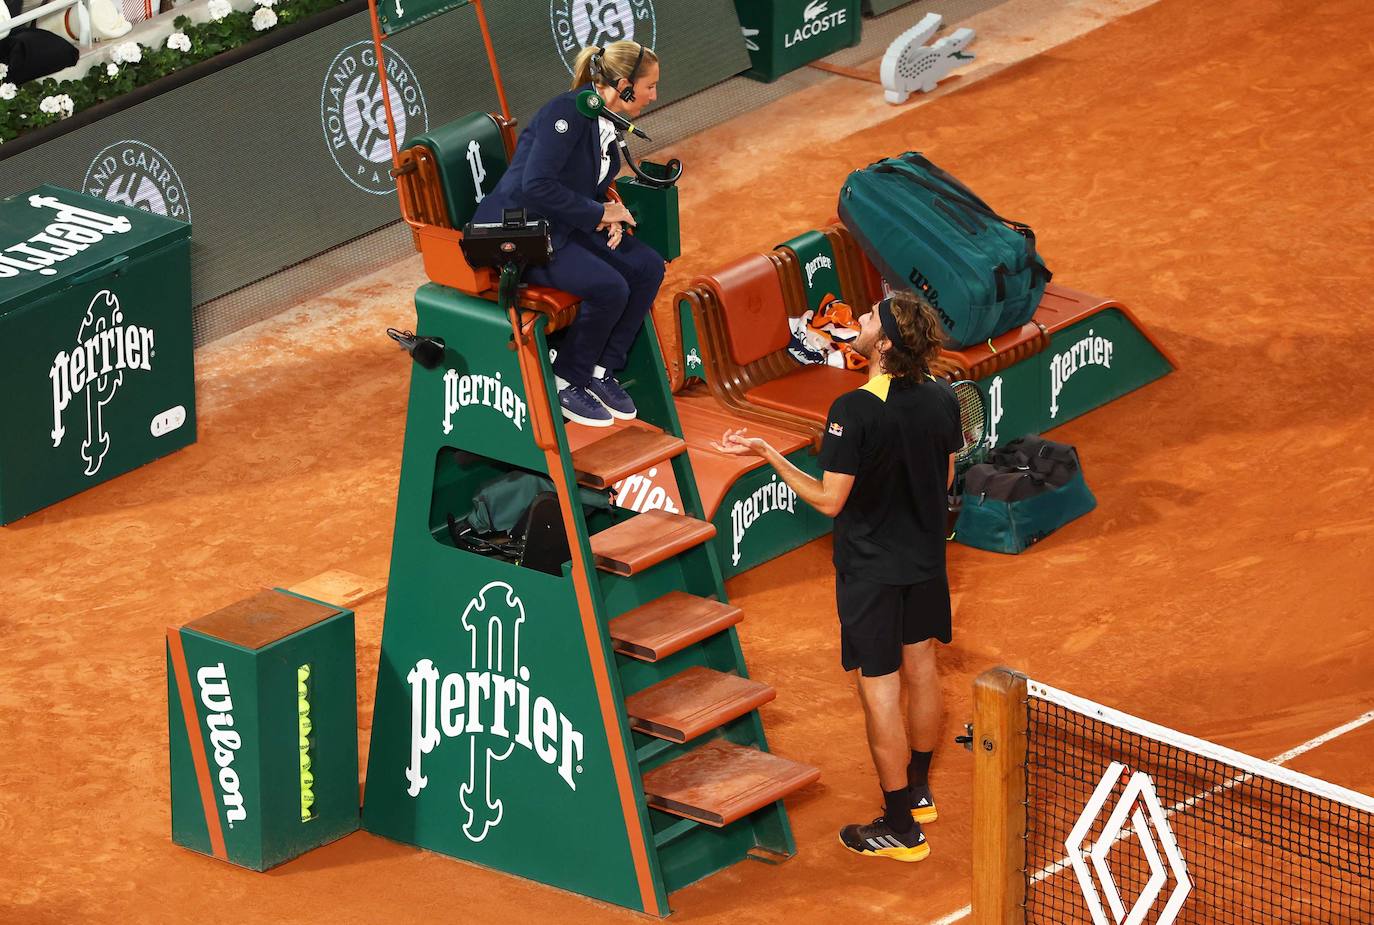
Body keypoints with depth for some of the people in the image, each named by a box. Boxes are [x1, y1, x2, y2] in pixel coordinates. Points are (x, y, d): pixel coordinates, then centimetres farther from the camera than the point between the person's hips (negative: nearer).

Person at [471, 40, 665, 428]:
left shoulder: (605, 122, 7)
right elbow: (536, 185, -29)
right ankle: (566, 383, -6)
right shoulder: (568, 112, -22)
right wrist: (601, 212, -19)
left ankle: (602, 371, 4)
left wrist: (609, 216, -3)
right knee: (609, 287, -25)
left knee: (648, 266, -4)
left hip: (561, 226, 10)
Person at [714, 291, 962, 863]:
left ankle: (900, 827, 9)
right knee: (920, 667, 22)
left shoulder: (856, 411, -26)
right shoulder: (942, 398, -7)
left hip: (871, 569, -7)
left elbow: (829, 500, -21)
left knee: (879, 688, 2)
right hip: (926, 555, 7)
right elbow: (945, 477, 6)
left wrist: (769, 455, -14)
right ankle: (918, 789, 40)